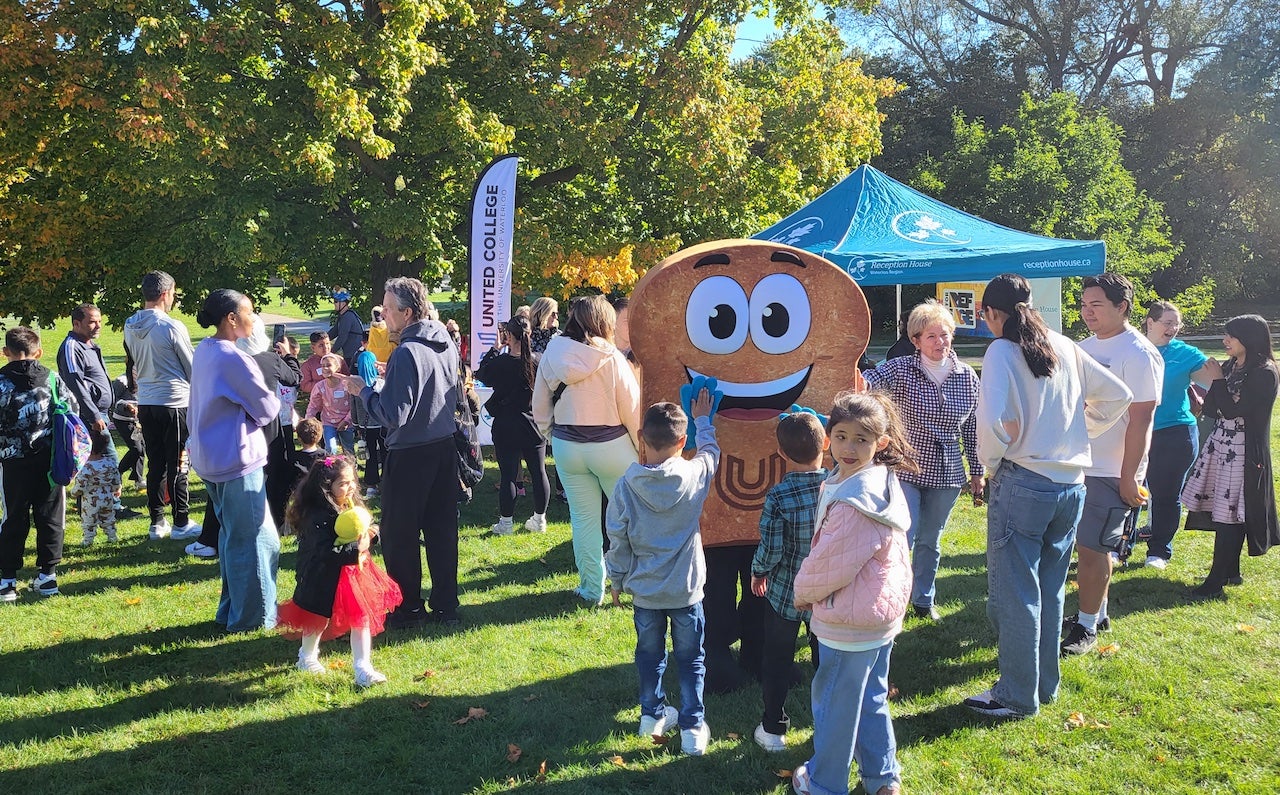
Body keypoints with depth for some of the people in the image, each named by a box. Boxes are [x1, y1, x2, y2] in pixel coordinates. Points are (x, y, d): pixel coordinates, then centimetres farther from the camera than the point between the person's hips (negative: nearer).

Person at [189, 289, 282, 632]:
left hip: (212, 458, 10)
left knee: (232, 535, 20)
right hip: (237, 460, -10)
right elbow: (267, 408, -13)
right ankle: (252, 617, 11)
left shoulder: (204, 350, 8)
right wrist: (273, 400, 6)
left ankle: (231, 611, 30)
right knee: (254, 539, 2)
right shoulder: (233, 358, -21)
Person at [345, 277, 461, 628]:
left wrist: (364, 390, -10)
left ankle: (408, 609, 16)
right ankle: (446, 606, 19)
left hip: (410, 455, -8)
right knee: (442, 530, 13)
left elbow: (394, 415, -23)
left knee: (399, 534, 7)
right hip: (445, 448, 8)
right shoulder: (447, 344, 4)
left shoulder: (407, 353, -21)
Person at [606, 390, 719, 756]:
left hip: (644, 589, 1)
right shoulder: (694, 475, -15)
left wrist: (617, 580, 8)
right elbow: (711, 450, 10)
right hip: (686, 589, -1)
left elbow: (618, 540, -6)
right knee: (690, 660, 13)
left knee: (650, 656, 20)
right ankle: (692, 727, 16)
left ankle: (652, 715, 34)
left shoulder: (627, 484, -14)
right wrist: (703, 419, 26)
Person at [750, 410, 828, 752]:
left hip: (785, 595, -2)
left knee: (777, 661, 15)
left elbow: (770, 551, -17)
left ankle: (773, 730, 26)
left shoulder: (778, 497, -22)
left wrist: (757, 573, 0)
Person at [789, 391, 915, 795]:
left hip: (850, 623, -9)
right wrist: (812, 589, 9)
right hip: (883, 612, 9)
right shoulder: (883, 483, 3)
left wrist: (802, 592, -4)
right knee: (871, 698, 22)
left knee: (835, 704, 9)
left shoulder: (853, 502, -28)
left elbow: (830, 565, -21)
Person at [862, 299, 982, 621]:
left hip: (947, 473, 3)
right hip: (906, 470, -3)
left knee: (930, 541, 16)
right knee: (901, 538, -5)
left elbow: (972, 428, 7)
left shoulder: (967, 376, 0)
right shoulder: (901, 369, -10)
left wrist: (977, 471, 11)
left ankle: (923, 600, 34)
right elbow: (871, 379, -29)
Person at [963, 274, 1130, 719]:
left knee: (1015, 593, 4)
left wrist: (990, 462, -6)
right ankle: (1046, 683, 31)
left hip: (1023, 483, -7)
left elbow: (995, 420, -24)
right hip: (1072, 485, 7)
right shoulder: (1065, 347, 8)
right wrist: (1079, 435, 17)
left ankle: (1017, 696, 12)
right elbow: (1118, 396, 13)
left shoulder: (1002, 351, -11)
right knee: (1050, 590, 19)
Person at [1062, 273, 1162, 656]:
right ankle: (1098, 612, 30)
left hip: (1110, 473, -7)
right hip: (1079, 466, 7)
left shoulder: (1139, 354, -15)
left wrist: (1128, 477, -18)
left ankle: (1087, 628, 10)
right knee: (1091, 546, 16)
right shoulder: (1085, 347, 9)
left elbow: (1141, 419, -17)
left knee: (1091, 549, -3)